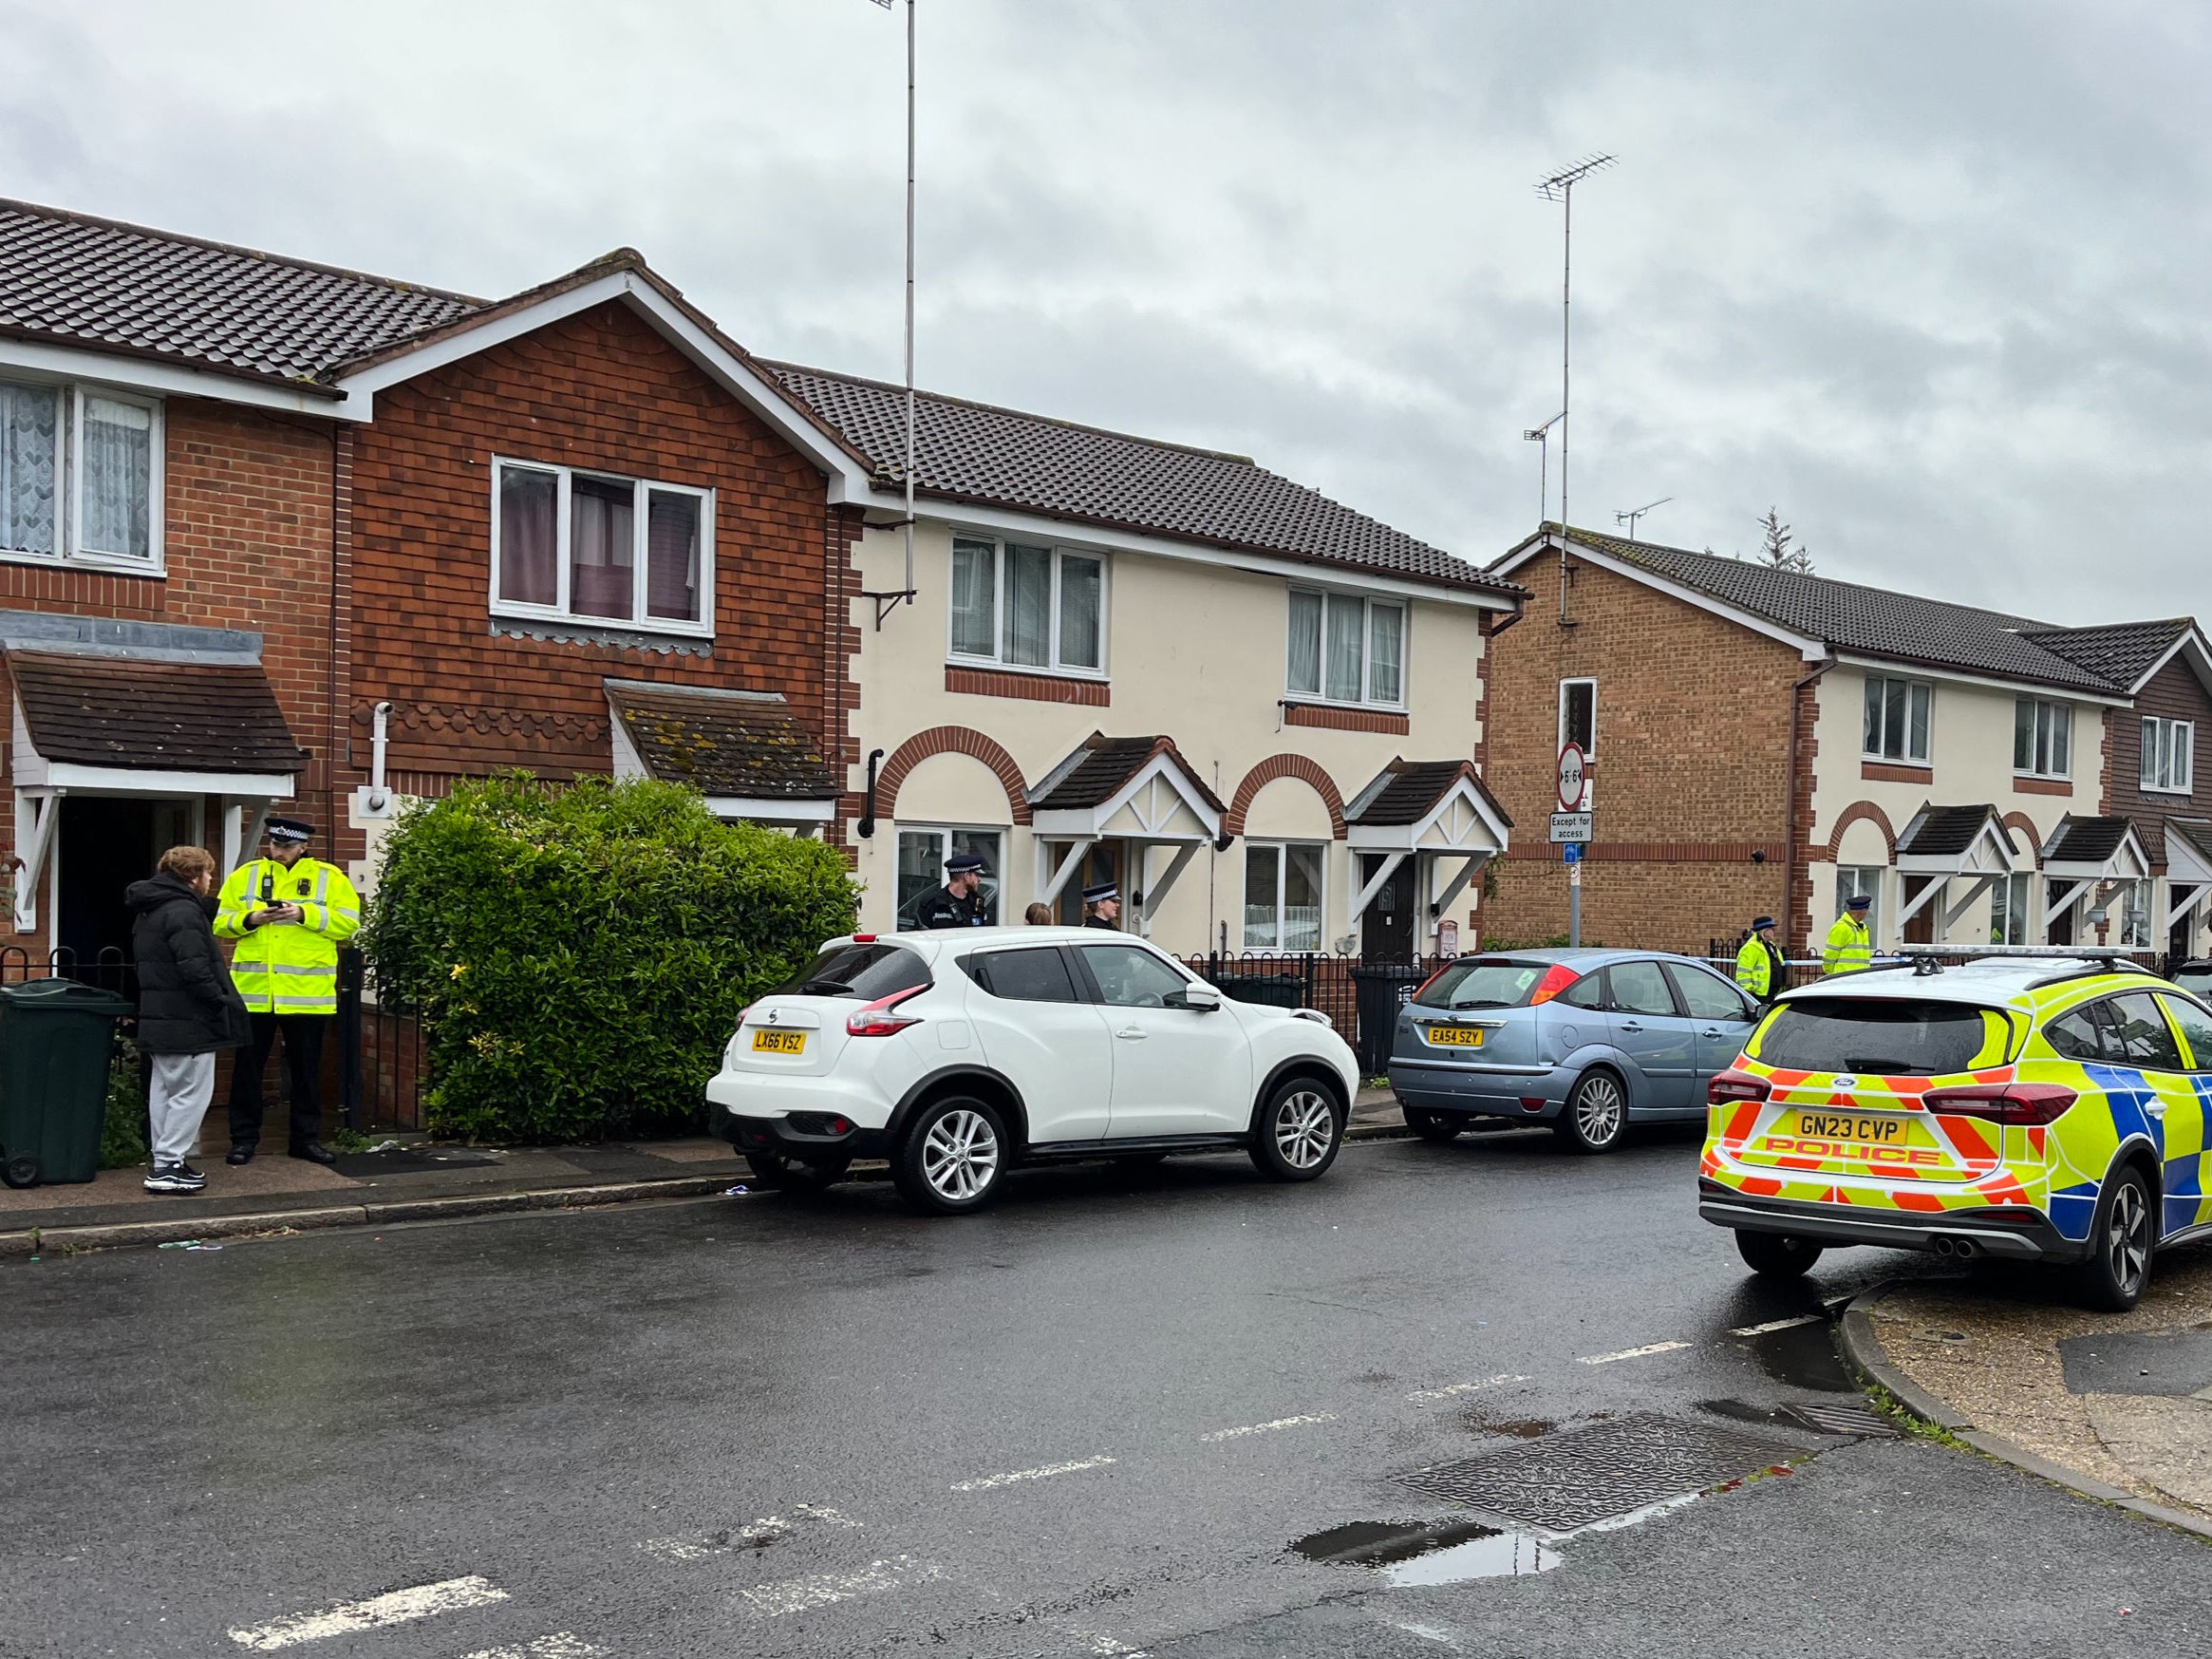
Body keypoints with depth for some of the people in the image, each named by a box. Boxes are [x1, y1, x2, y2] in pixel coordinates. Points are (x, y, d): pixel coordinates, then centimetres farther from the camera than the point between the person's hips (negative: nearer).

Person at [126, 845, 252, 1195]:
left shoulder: (147, 912, 17)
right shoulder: (184, 911, -16)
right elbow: (195, 970, -24)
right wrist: (222, 1005, -14)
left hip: (157, 1019, 10)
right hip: (187, 1022, -10)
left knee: (164, 1089, 14)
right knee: (191, 1092, -5)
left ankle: (165, 1161, 20)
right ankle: (169, 1166, -6)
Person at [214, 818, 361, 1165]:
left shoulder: (329, 877, 1)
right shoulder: (245, 875, 7)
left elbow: (348, 924, -6)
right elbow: (221, 923, 7)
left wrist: (306, 914, -16)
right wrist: (250, 919, -13)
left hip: (308, 993, -1)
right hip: (254, 990, 1)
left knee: (306, 1069, 9)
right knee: (248, 1067, 7)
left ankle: (306, 1138, 19)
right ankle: (244, 1138, 17)